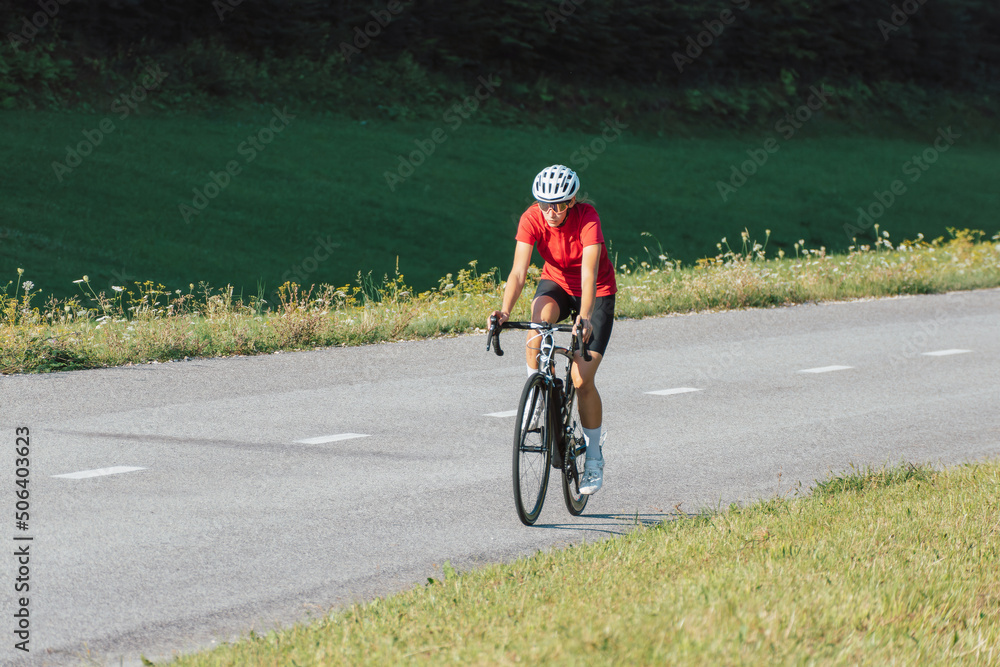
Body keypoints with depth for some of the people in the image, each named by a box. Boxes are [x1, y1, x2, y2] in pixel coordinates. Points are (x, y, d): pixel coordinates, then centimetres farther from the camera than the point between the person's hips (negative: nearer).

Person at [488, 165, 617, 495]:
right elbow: (518, 272, -31)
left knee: (582, 379, -11)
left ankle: (594, 458, 6)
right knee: (541, 314, -36)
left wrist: (584, 318, -56)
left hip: (597, 293, -2)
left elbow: (589, 274, -41)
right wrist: (505, 311, -47)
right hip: (556, 283, 2)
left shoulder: (587, 218, -31)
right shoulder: (532, 219, -23)